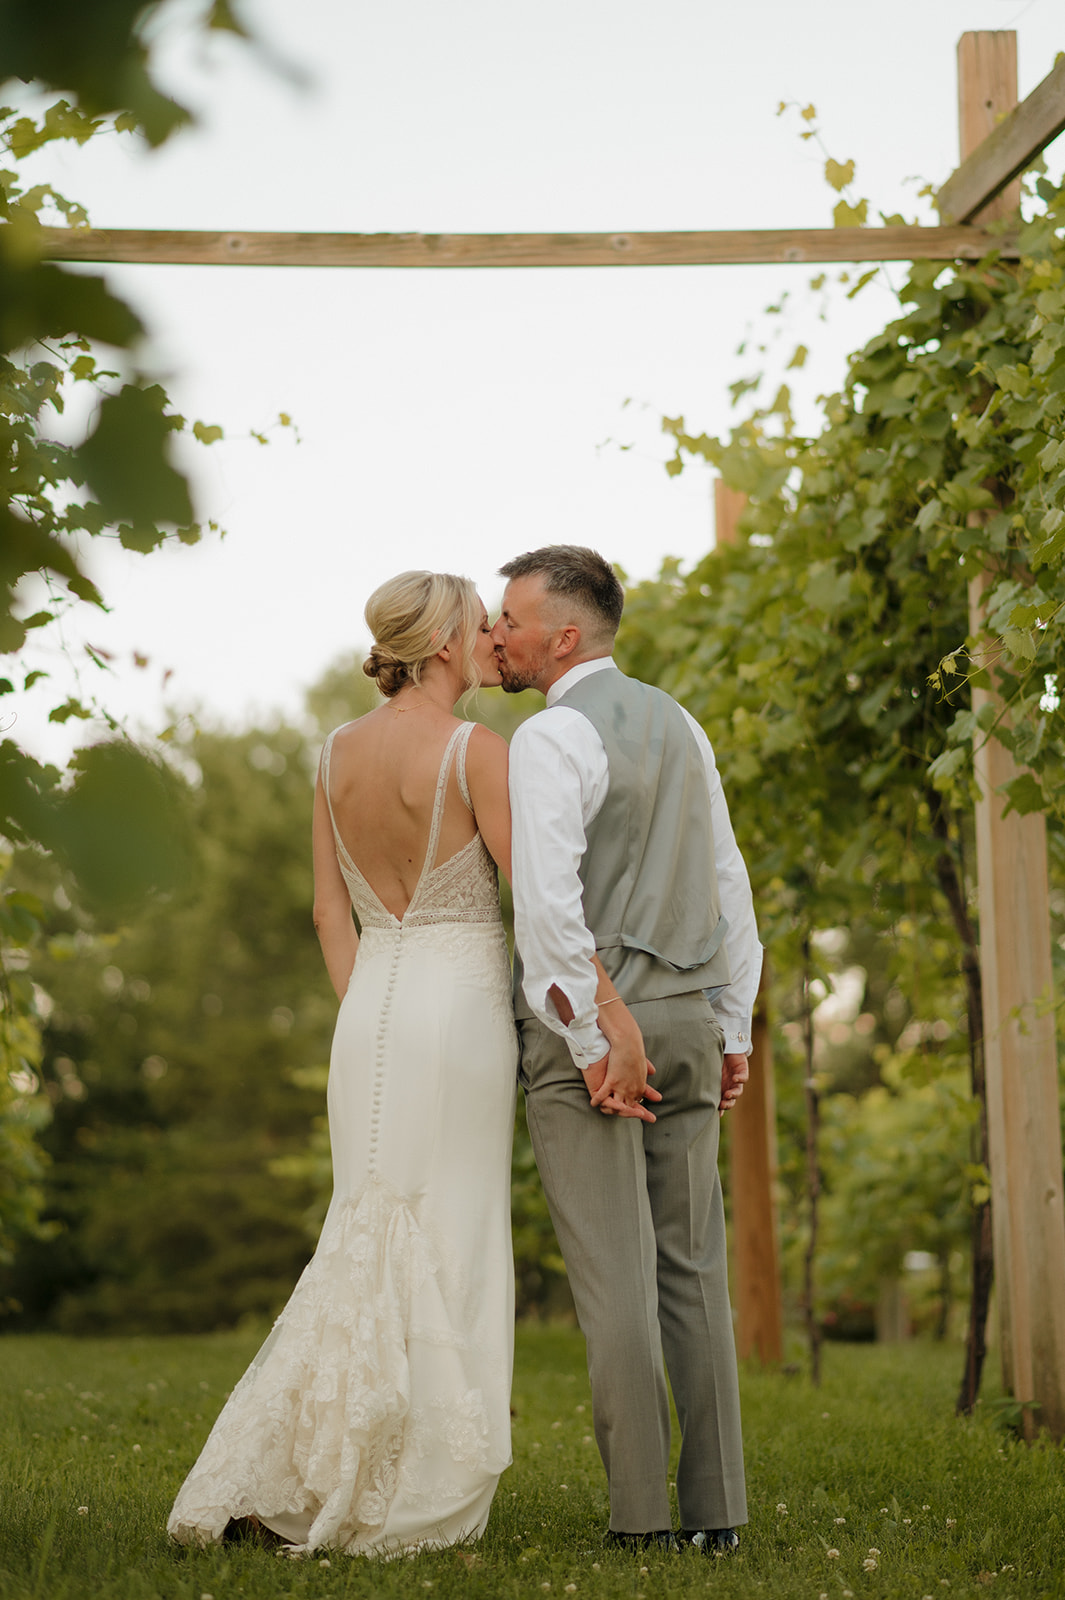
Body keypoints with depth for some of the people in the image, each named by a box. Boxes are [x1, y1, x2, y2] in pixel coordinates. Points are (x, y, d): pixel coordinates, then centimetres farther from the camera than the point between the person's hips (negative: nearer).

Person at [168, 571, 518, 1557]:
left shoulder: (338, 753, 8)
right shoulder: (477, 753, -10)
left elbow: (330, 909, 10)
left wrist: (368, 1022, 15)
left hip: (371, 1012, 6)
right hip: (463, 1005, -6)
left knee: (369, 1245, 12)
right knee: (447, 1253, 1)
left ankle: (264, 1477, 4)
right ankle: (411, 1503, 5)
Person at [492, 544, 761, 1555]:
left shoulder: (551, 737, -10)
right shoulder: (678, 726, 14)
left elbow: (549, 906, -20)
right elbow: (729, 886, 17)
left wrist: (592, 1044, -15)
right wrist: (733, 1031, 19)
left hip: (584, 1020, -7)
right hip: (688, 1018, 7)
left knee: (616, 1271, -5)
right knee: (691, 1267, 7)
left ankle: (642, 1510, -4)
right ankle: (713, 1508, 6)